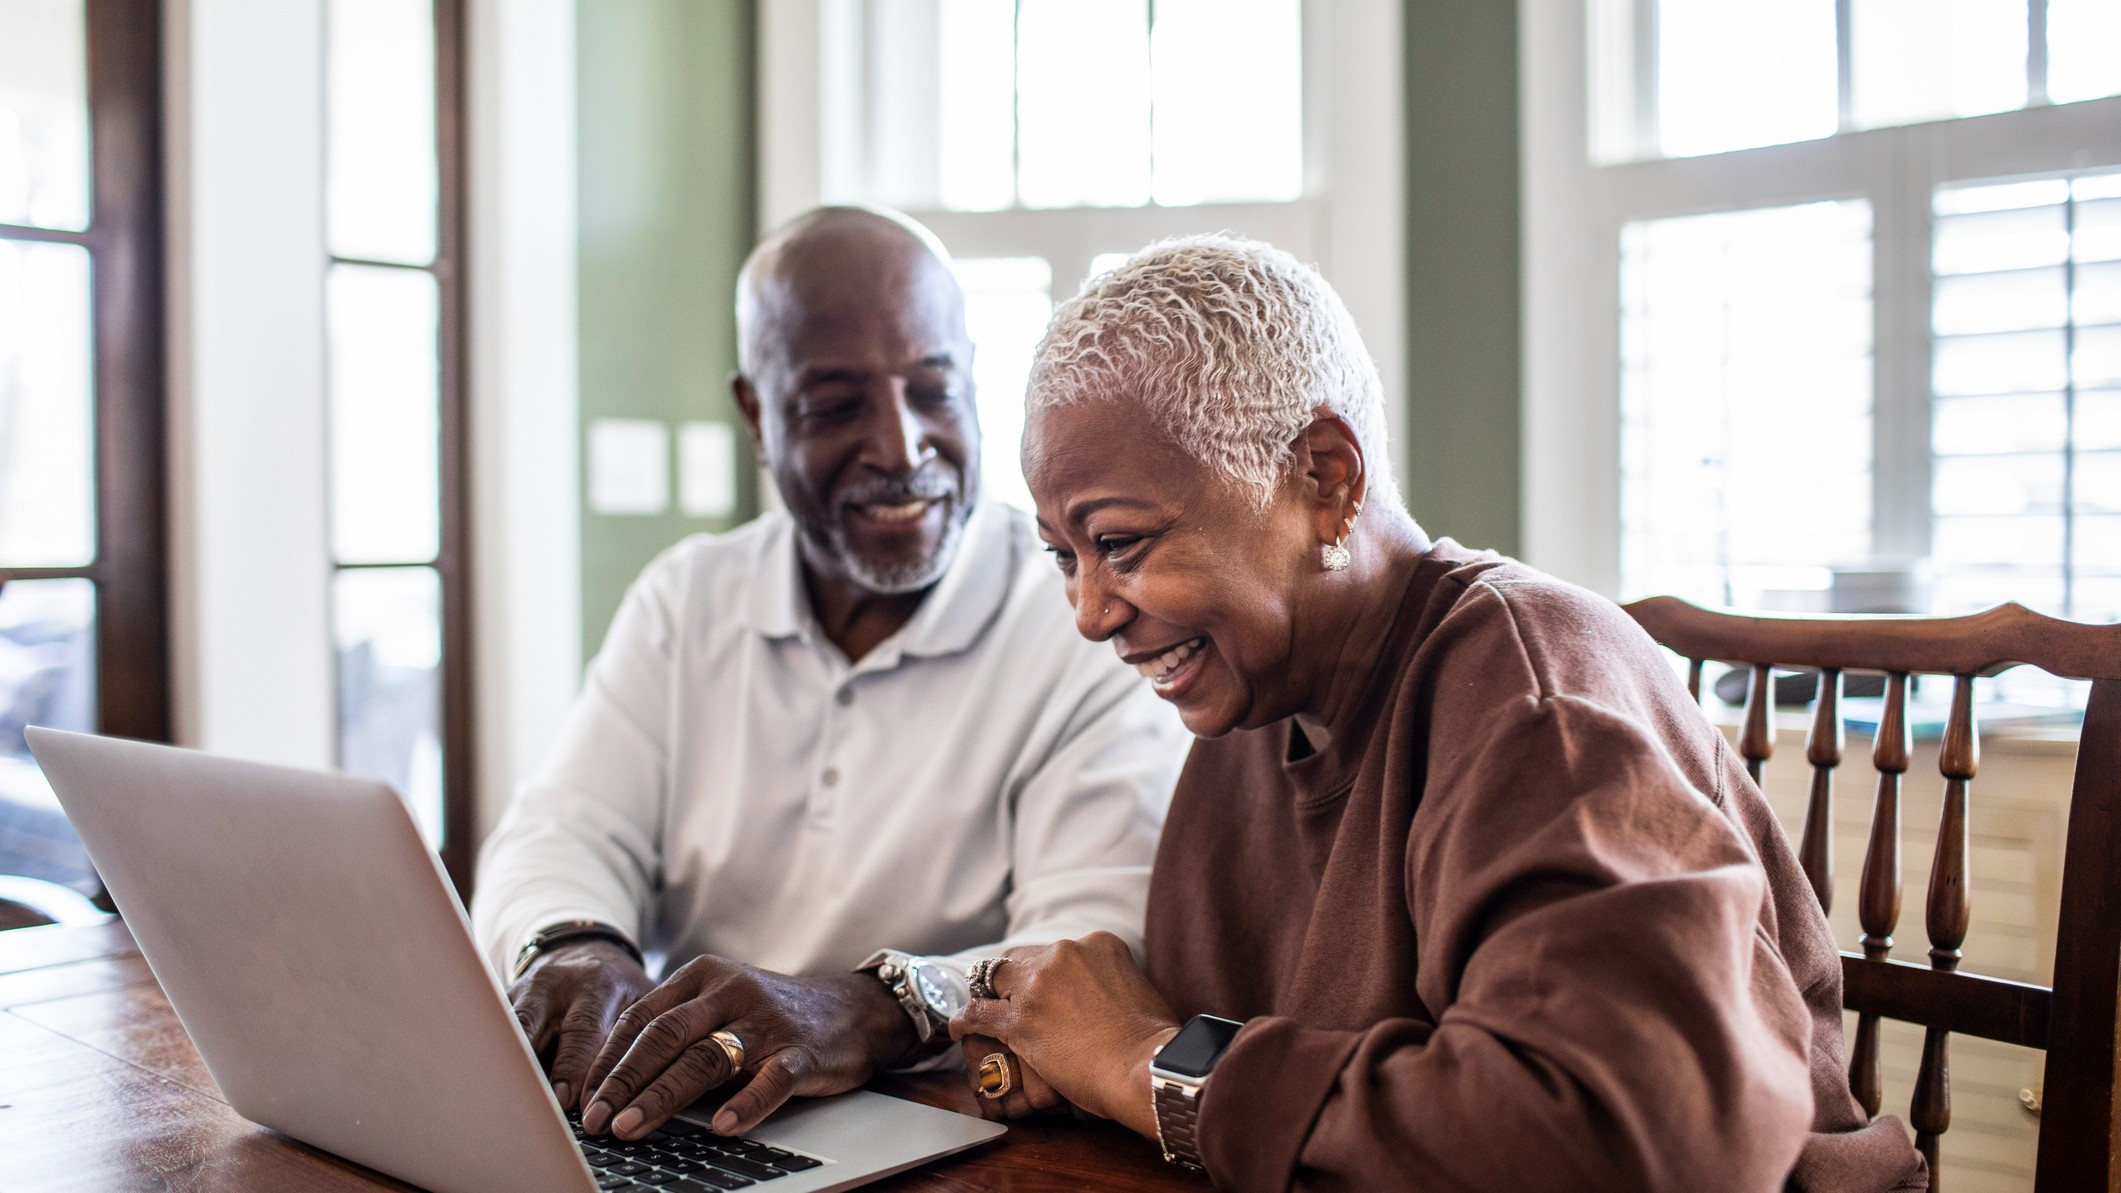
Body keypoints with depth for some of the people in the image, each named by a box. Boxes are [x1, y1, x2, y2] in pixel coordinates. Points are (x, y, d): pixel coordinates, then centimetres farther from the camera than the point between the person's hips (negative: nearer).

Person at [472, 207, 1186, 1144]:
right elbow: (561, 834, 2)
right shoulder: (684, 600, 9)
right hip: (680, 1138, 6)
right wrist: (573, 951, -21)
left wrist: (876, 1012, -36)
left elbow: (1109, 959, -18)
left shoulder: (1092, 632, -7)